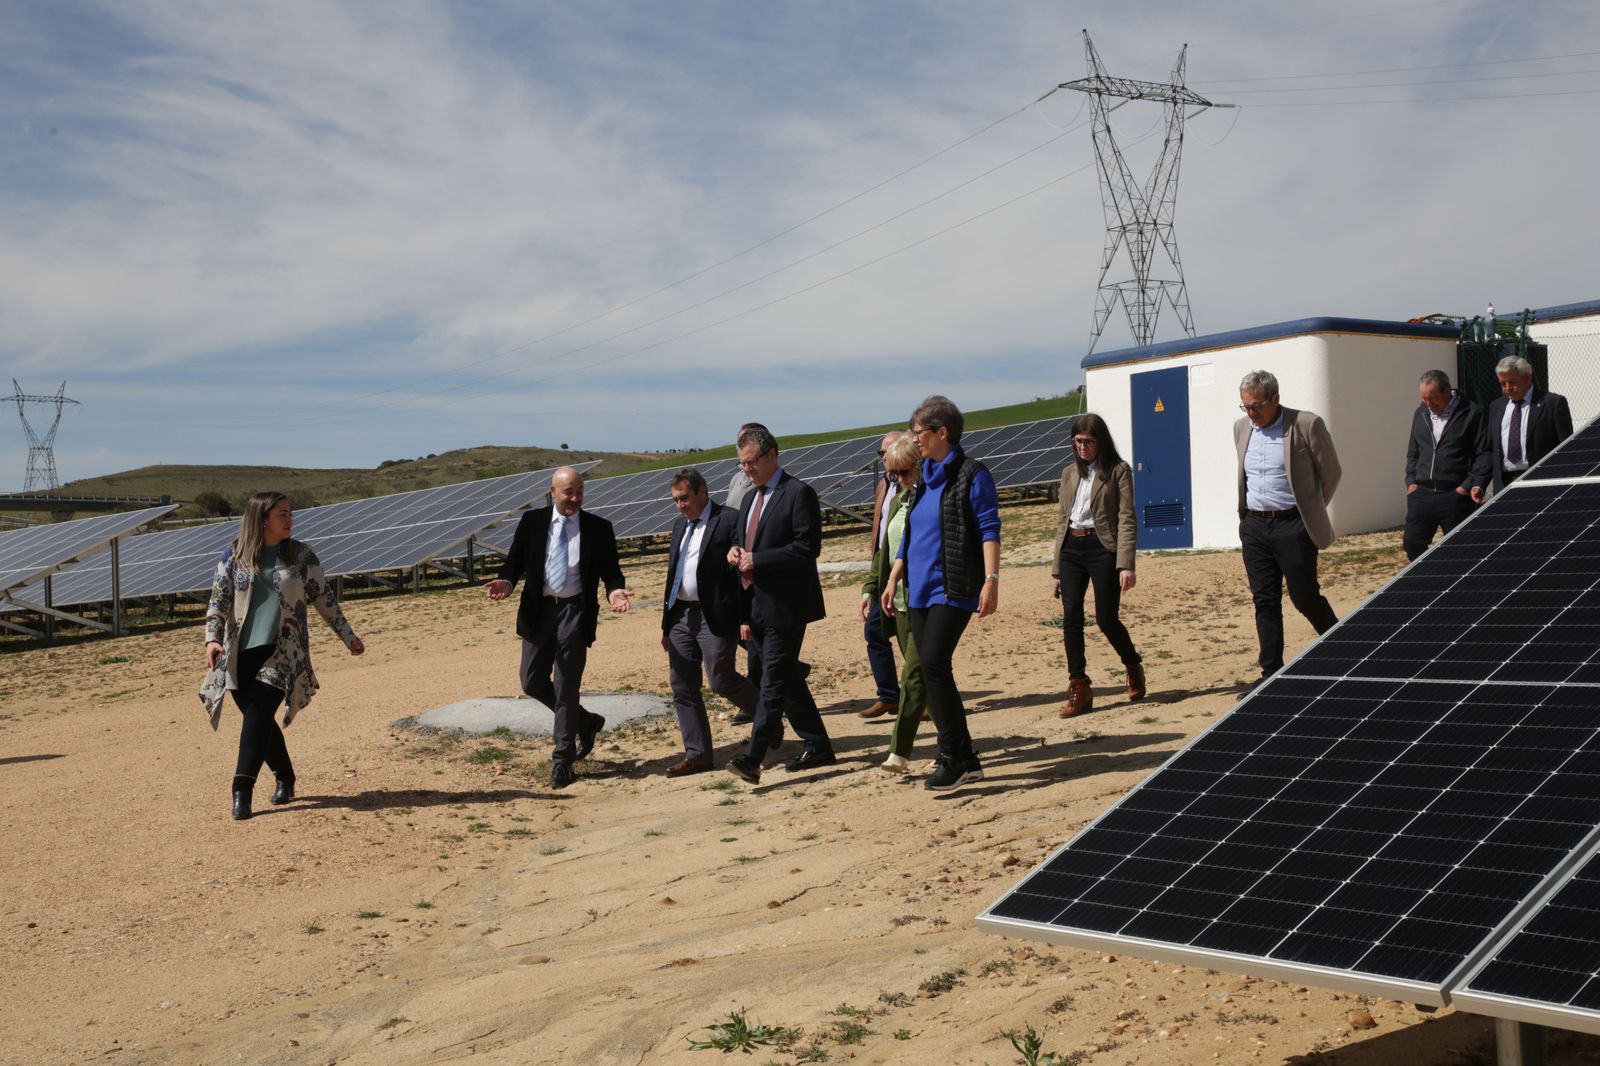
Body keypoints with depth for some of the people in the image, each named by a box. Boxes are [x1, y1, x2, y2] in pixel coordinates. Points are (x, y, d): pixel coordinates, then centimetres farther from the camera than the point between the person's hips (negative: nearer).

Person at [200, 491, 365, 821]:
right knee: (259, 719, 6)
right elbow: (218, 600, 2)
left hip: (282, 651, -2)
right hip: (241, 653, 2)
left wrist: (348, 636, 15)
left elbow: (324, 598, 11)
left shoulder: (302, 556, 5)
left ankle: (242, 789, -16)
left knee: (258, 714, -15)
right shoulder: (234, 556, 4)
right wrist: (212, 639, -13)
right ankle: (284, 778, 27)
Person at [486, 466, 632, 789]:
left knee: (566, 688, -3)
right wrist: (506, 581, -17)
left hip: (575, 612, -3)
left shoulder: (598, 528, 0)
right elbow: (515, 561, 5)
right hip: (538, 611, 3)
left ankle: (562, 760, 9)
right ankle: (585, 722, 31)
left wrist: (614, 590, -19)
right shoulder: (531, 522, 3)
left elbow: (610, 570, 2)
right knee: (533, 682, 7)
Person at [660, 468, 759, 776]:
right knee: (682, 687, 5)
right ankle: (697, 754, 12)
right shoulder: (680, 525, 17)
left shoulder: (730, 520, -8)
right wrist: (667, 623, 18)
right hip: (681, 616, 8)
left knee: (721, 679, -8)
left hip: (716, 617, -7)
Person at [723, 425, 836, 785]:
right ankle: (817, 746, 23)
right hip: (757, 605, 9)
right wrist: (736, 553, 1)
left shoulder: (798, 493, -9)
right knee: (786, 680, 13)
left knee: (774, 681, -11)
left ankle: (753, 759, -17)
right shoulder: (750, 498, 18)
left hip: (785, 605, -9)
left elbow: (807, 548, -17)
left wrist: (756, 560, -18)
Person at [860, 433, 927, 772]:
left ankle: (899, 752, -10)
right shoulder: (898, 498, 14)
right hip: (900, 600, 8)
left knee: (913, 674, -11)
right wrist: (871, 588, 16)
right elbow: (884, 549, 21)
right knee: (921, 674, 13)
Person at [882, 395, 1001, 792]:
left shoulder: (972, 475, -6)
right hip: (920, 590, 8)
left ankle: (954, 757, -11)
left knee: (934, 664, -18)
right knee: (930, 670, 6)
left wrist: (991, 580, -22)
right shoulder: (924, 478, 16)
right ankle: (963, 760, 13)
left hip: (953, 590, -8)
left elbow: (989, 530, -13)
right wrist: (893, 580, 18)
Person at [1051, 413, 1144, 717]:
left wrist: (1126, 565, -16)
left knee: (1106, 620, -3)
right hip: (1071, 549, 5)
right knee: (1071, 619, -5)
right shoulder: (1069, 473, 15)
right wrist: (1056, 569, 13)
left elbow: (1127, 520, -6)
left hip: (1102, 548, -5)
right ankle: (1079, 689, 0)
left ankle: (1133, 667, 26)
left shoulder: (1118, 471, 0)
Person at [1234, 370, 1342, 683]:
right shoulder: (1241, 428, 9)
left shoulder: (1307, 425, -9)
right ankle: (1271, 674, 12)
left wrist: (1310, 512, 7)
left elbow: (1330, 473, 0)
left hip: (1291, 525, -5)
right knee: (1265, 601, 6)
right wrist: (1249, 511, 15)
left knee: (1304, 596, -1)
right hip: (1254, 526, 5)